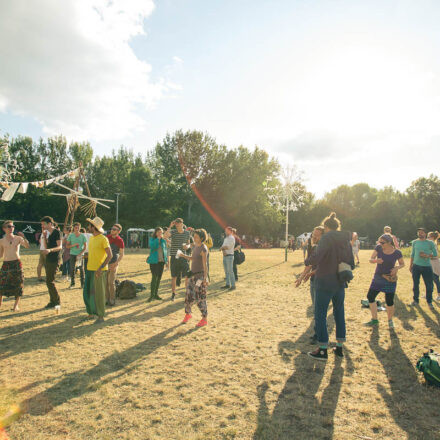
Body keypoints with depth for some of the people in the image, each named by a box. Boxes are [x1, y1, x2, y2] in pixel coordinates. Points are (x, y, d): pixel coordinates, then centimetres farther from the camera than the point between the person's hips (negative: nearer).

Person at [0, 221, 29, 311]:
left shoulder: (18, 238, 3)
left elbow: (27, 246, -13)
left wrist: (23, 237, -22)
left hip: (17, 263, -1)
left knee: (18, 284, 2)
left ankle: (16, 305, 14)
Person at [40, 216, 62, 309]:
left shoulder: (56, 232, -11)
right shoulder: (49, 233, 16)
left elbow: (60, 247, -19)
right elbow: (46, 247, 15)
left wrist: (50, 250, -35)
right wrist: (44, 236, 6)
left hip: (54, 260, -9)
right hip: (48, 259, 9)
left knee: (50, 281, -9)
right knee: (49, 281, 12)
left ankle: (57, 302, 0)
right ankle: (52, 301, 20)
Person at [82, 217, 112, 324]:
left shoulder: (103, 239, -13)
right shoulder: (91, 238, 12)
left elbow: (110, 255, -16)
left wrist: (100, 268, -21)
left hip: (99, 271, -8)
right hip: (90, 269, 8)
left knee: (98, 293, -1)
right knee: (87, 292, 12)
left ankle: (101, 316, 10)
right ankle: (91, 313, 26)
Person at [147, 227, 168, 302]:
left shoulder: (164, 240, 10)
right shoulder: (152, 239, 1)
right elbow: (151, 246, -19)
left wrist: (166, 260, 11)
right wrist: (158, 239, -16)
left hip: (161, 261, 4)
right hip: (154, 261, -4)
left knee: (159, 278, 7)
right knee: (154, 277, -11)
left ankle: (156, 294, 18)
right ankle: (152, 295, -5)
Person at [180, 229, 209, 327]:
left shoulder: (203, 249, -16)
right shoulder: (195, 246, 9)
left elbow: (205, 264, -21)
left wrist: (205, 278, -25)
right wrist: (183, 256, 4)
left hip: (200, 275, -8)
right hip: (193, 274, 8)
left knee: (200, 297, -2)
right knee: (189, 295, 12)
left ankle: (204, 319, 11)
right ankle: (188, 314, 31)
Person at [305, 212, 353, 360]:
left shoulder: (327, 238, -14)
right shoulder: (346, 241, 8)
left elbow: (316, 257, -28)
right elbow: (351, 265, 11)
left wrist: (307, 261, -9)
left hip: (325, 283, -7)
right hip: (340, 284, 7)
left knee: (320, 315, 4)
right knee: (339, 313, 17)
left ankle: (323, 350, 9)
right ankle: (339, 348, 26)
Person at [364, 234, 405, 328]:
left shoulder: (397, 252, -11)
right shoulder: (378, 248, -7)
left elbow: (402, 264, 4)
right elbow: (370, 260, -5)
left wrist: (397, 267, -17)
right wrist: (376, 261, -27)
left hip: (390, 279, -3)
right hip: (377, 277, 3)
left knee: (389, 301, -2)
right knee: (370, 296, 1)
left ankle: (390, 320, 24)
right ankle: (374, 319, 16)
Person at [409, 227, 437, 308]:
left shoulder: (430, 243, 0)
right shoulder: (414, 242, 7)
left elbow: (435, 254, 2)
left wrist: (427, 255, -17)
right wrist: (410, 265, 11)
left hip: (427, 267, -2)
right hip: (416, 266, 2)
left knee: (429, 285, 2)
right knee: (415, 284, 9)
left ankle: (429, 302, 17)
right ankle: (415, 300, 23)